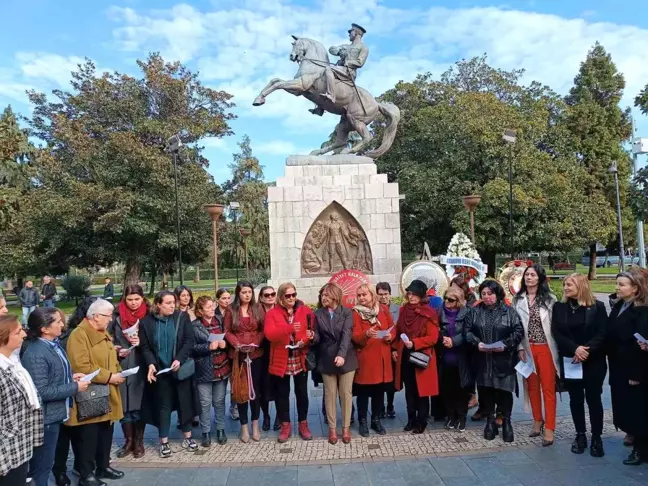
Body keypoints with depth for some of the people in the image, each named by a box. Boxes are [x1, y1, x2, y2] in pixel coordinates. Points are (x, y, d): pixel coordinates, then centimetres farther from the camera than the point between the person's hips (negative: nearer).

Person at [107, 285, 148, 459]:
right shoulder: (117, 316, 0)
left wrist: (141, 342, -17)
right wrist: (116, 349, -10)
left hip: (141, 366, -1)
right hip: (122, 366, 1)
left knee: (139, 405, 5)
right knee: (124, 405, 8)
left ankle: (139, 442, 20)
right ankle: (128, 441, 24)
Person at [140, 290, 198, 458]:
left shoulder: (182, 317, -5)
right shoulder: (147, 322, -3)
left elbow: (189, 340, -7)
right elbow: (145, 347, -1)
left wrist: (179, 360, -18)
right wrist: (151, 364, -17)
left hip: (181, 368, 0)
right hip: (160, 370, 0)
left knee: (185, 401, 10)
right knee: (163, 405, 8)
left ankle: (187, 437, 25)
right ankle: (164, 441, 20)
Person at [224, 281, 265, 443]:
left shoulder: (257, 309, 6)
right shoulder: (231, 310, 1)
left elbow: (263, 330, 5)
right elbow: (227, 331, -1)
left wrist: (255, 343, -11)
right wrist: (236, 344, -16)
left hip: (256, 354, 1)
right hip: (238, 355, -1)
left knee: (256, 389, 7)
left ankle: (255, 425, 20)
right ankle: (244, 427, 16)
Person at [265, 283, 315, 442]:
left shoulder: (305, 310, 2)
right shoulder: (272, 313, -2)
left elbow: (313, 331, -1)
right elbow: (269, 334, -16)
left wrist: (306, 340, -22)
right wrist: (289, 328, -29)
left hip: (300, 359, 1)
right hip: (281, 360, 0)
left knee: (302, 392, 10)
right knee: (282, 393, 9)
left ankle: (303, 424, 24)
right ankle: (285, 425, 24)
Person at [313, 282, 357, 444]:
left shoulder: (347, 312, -4)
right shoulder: (318, 314, 4)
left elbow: (346, 334, -16)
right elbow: (317, 337, 3)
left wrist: (341, 355, -29)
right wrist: (312, 337, -21)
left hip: (346, 358, -1)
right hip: (327, 359, 2)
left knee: (346, 393, 5)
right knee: (330, 394, 7)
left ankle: (346, 427, 18)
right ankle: (332, 428, 19)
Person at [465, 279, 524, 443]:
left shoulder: (509, 311, 0)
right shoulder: (475, 312, 6)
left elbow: (519, 331, -4)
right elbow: (467, 331, 3)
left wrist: (505, 344, -17)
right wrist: (477, 342, -14)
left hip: (503, 360, -2)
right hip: (482, 360, 2)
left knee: (504, 391, 1)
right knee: (485, 390, 7)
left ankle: (506, 422, 19)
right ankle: (490, 421, 22)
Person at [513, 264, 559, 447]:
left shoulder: (549, 299, -3)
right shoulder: (517, 300, 5)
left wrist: (557, 350, -7)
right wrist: (520, 348, -2)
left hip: (546, 348, -3)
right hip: (527, 349, 3)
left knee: (548, 388, 0)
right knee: (532, 386, 13)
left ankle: (549, 429, 6)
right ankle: (537, 421, 28)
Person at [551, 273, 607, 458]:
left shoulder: (597, 306, -3)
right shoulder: (559, 307, 3)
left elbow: (602, 333, -8)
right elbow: (557, 333, -4)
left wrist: (587, 350, -20)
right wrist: (575, 349, -17)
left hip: (594, 361, -2)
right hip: (569, 361, 2)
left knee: (593, 399, 4)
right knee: (576, 399, 9)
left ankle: (596, 437, 16)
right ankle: (580, 435, 22)